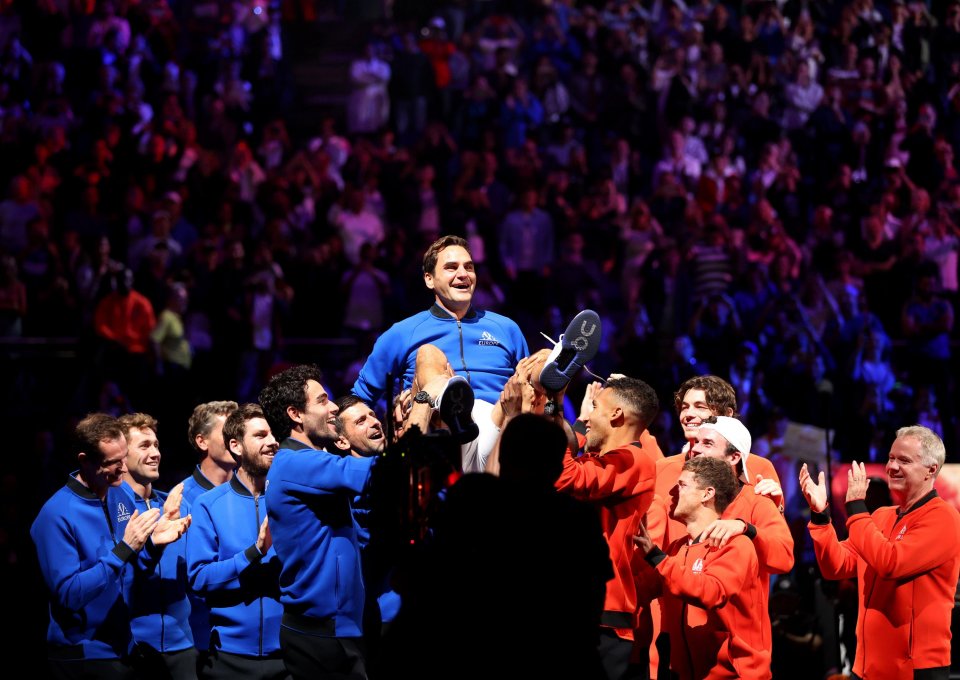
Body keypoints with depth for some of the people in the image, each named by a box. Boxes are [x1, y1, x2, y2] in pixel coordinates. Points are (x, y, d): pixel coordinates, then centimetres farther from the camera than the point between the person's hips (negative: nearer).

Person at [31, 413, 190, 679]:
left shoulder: (120, 496, 4)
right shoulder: (57, 515, -19)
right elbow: (69, 594, -23)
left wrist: (151, 542, -7)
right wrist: (124, 549, -26)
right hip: (82, 658, -7)